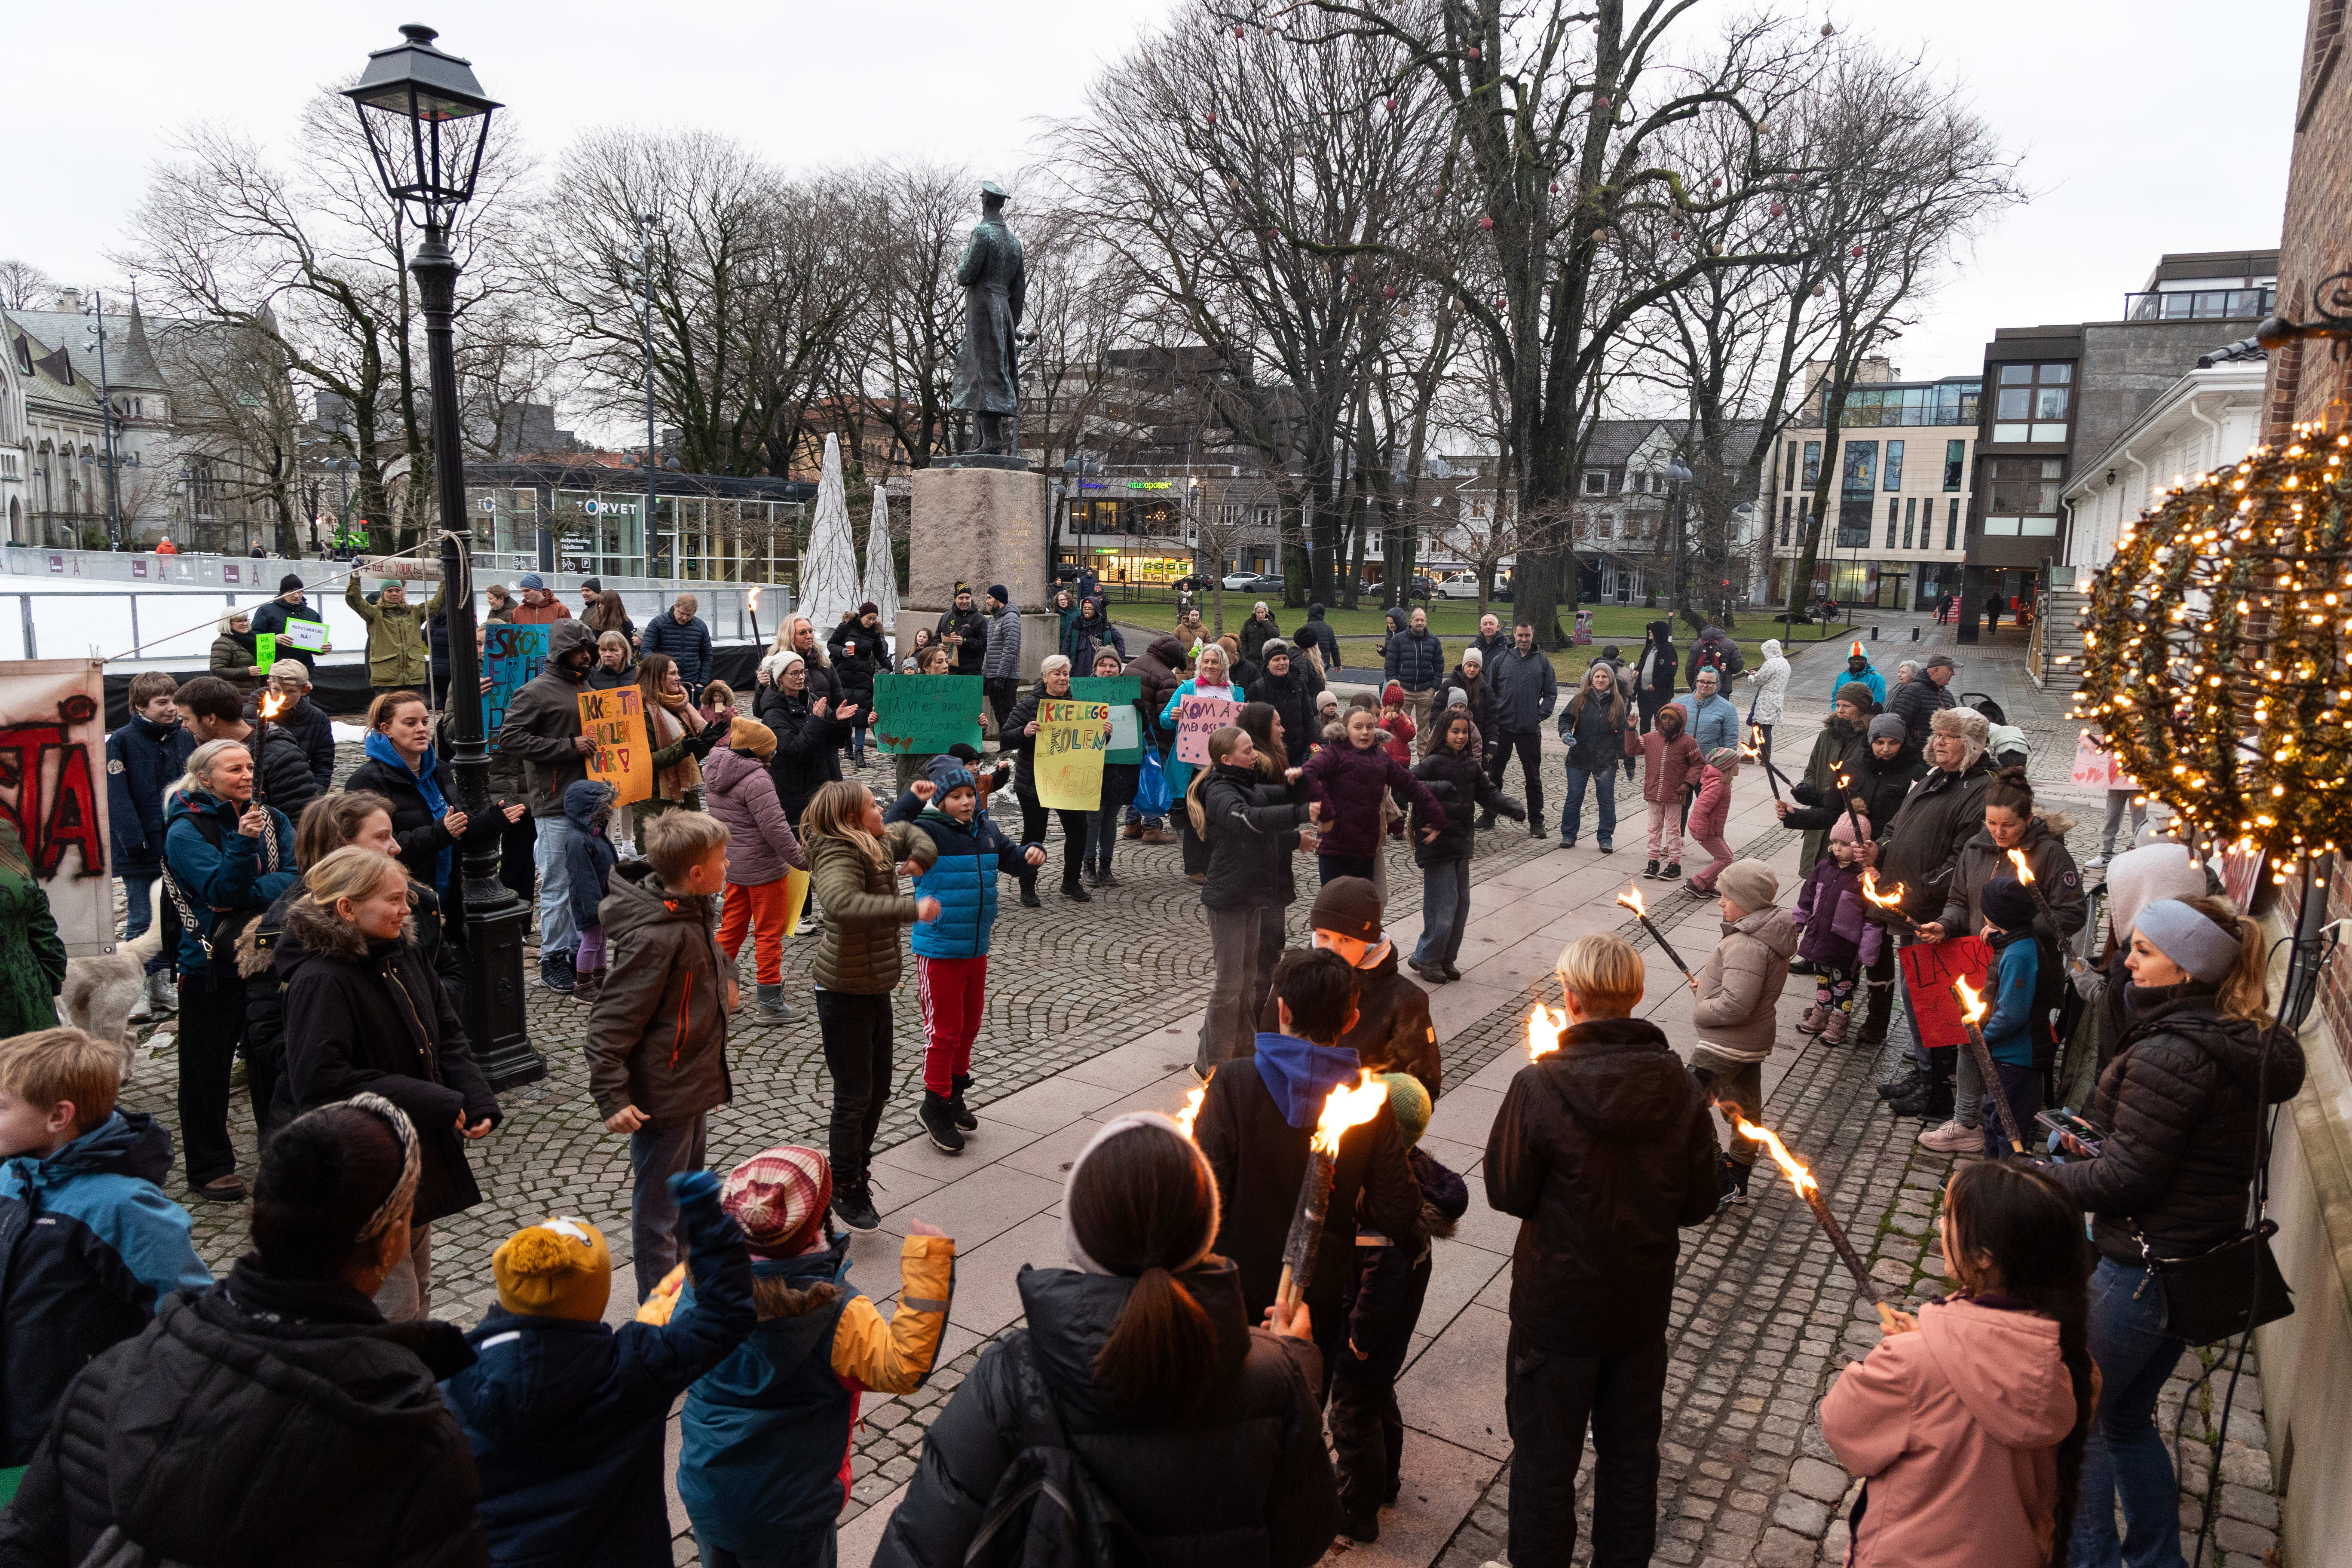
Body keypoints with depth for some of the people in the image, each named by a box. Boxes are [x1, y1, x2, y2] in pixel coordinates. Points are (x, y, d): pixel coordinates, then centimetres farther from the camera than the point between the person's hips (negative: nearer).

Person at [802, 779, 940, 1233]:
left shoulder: (877, 844, 5)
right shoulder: (839, 855, -23)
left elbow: (908, 831, 26)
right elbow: (843, 903, -43)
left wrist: (921, 856, 3)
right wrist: (911, 908, -44)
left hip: (876, 987, 9)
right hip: (844, 991, -9)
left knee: (878, 1089, 18)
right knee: (855, 1094, 0)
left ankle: (859, 1167, 36)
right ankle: (845, 1189, 16)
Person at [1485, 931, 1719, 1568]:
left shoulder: (1539, 1088, -26)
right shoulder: (1682, 1089, -13)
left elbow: (1506, 1193, -15)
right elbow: (1697, 1204, -4)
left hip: (1556, 1306, -4)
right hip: (1643, 1303, 4)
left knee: (1545, 1453, 17)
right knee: (1632, 1449, 25)